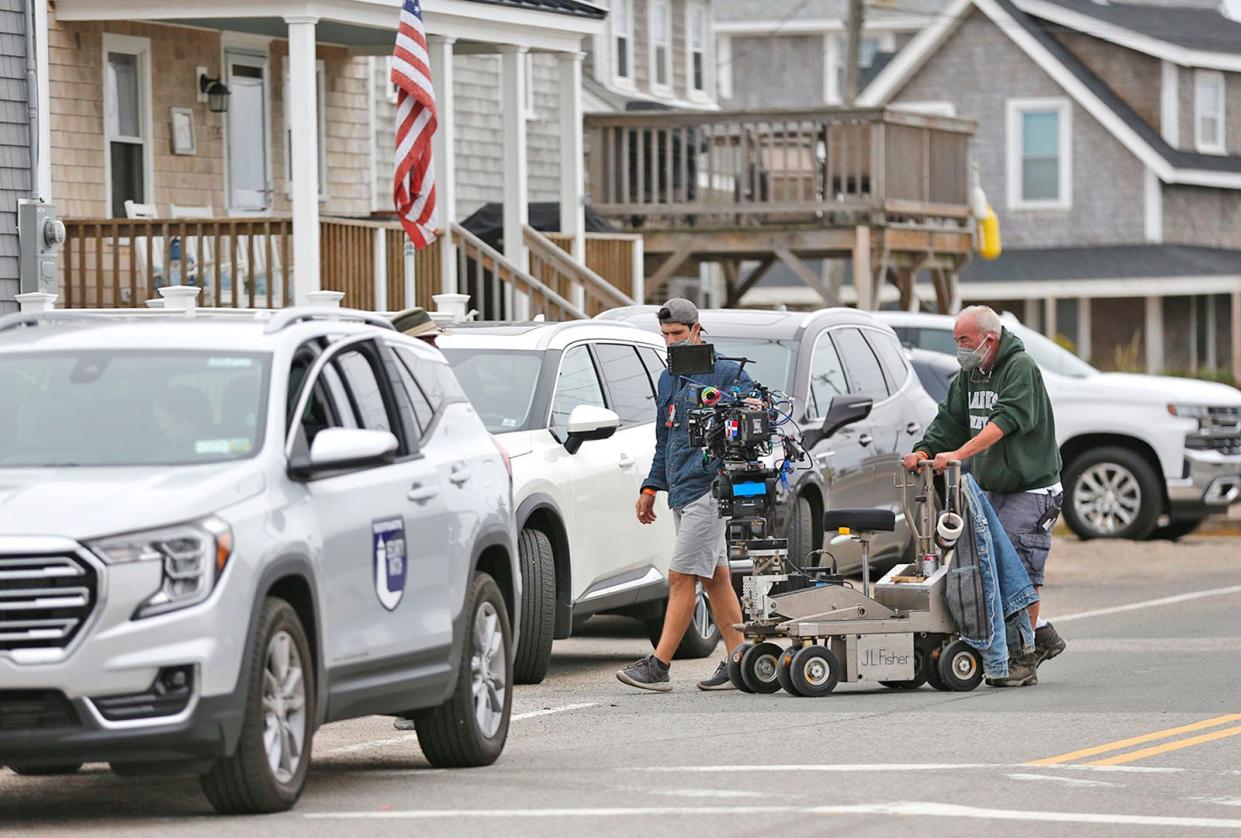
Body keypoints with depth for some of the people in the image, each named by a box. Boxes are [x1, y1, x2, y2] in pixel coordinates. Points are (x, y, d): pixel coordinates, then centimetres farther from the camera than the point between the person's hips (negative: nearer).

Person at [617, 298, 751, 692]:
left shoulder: (726, 373, -6)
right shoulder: (668, 379, 19)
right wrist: (651, 487, 22)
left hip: (708, 489, -8)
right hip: (681, 492, 8)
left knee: (682, 577, -11)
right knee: (715, 577, 8)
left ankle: (659, 666, -13)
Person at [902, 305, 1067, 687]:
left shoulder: (1021, 368, -14)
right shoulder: (969, 375, 13)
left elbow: (1005, 420, -27)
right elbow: (950, 421, 12)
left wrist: (959, 454, -34)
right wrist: (924, 451, -8)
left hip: (1029, 489, -8)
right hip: (992, 490, 8)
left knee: (1020, 570, -10)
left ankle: (1023, 660, -4)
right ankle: (1042, 636, 23)